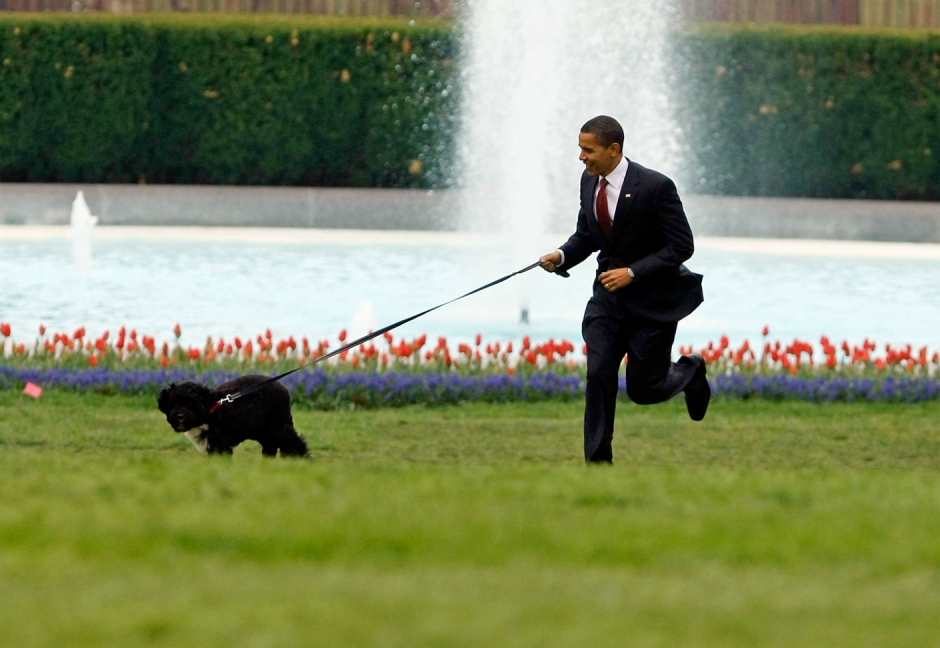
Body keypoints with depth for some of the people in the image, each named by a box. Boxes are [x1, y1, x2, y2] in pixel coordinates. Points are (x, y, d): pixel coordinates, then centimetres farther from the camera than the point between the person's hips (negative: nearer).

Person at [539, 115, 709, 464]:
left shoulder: (655, 187, -21)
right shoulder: (590, 181, 0)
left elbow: (681, 246, -19)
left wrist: (633, 272, -25)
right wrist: (562, 256, -8)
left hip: (652, 300, -5)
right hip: (609, 296, 5)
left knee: (643, 389, 2)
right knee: (598, 376, -8)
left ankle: (689, 372, 34)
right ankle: (598, 461, -3)